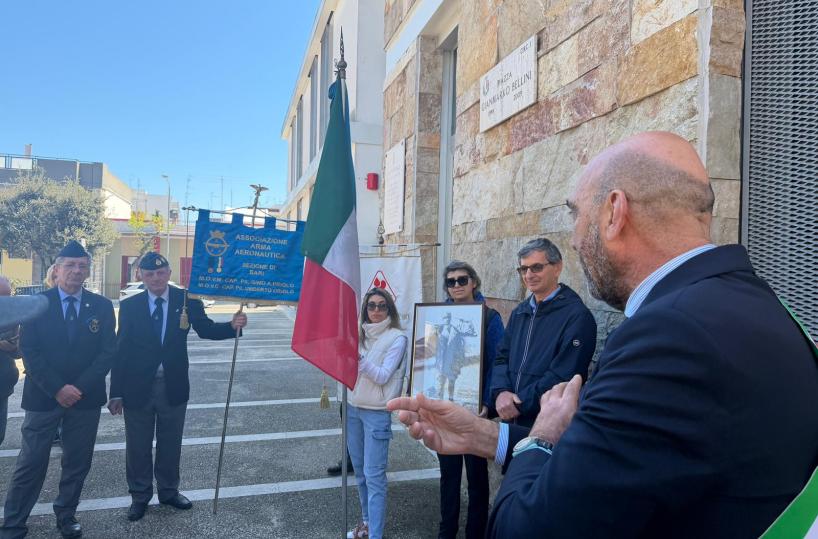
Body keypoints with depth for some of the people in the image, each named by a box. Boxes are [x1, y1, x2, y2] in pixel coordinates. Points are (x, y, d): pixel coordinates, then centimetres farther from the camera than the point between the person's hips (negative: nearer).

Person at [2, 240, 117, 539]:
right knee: (31, 463, 5)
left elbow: (108, 352, -3)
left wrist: (80, 387, -13)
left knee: (77, 462, 11)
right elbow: (30, 352, -7)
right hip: (43, 396, -1)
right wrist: (57, 389, -15)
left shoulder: (102, 306, 1)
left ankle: (66, 515, 30)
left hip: (86, 397, 2)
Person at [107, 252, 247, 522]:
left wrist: (232, 325, -22)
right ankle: (140, 496, 33)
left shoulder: (186, 300, -5)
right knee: (138, 446, 13)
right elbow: (120, 350, -4)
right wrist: (116, 393, -4)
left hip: (174, 385, 1)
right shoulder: (129, 306, -5)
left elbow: (206, 329, -1)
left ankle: (168, 491, 35)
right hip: (137, 387, 0)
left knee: (171, 443, 16)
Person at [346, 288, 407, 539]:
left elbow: (383, 376, -16)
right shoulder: (359, 334, 6)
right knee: (359, 471, 17)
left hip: (377, 412, -6)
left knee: (374, 475, -5)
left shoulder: (397, 338, -9)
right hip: (353, 408, 6)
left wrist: (359, 357, -29)